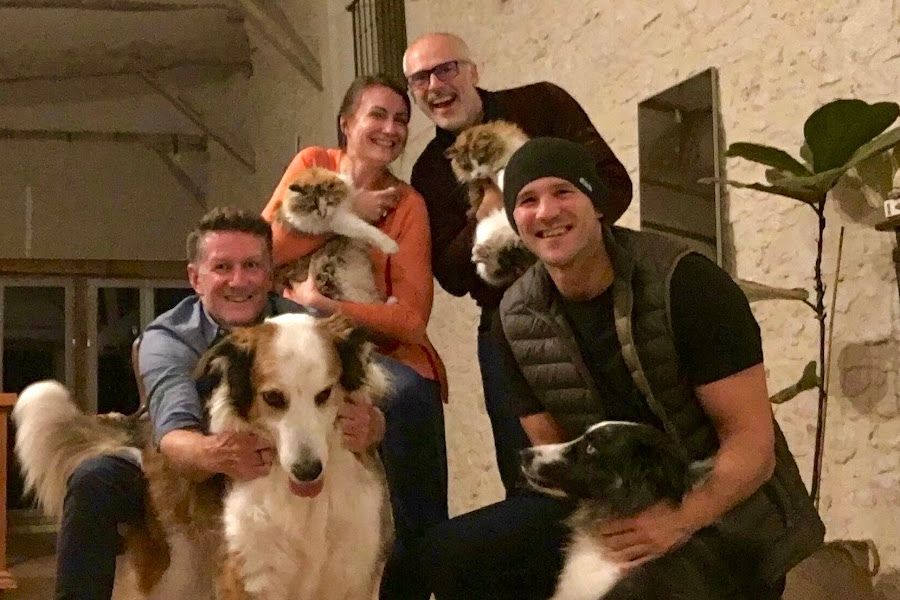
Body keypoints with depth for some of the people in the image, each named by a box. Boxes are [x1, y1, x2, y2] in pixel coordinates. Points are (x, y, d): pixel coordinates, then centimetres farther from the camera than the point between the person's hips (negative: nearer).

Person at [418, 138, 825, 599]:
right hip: (611, 512, 4)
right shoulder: (516, 320, -5)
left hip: (725, 519, -4)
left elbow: (752, 440, -20)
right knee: (454, 556, -10)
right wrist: (604, 518, -21)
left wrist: (679, 521, -37)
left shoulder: (686, 284, -19)